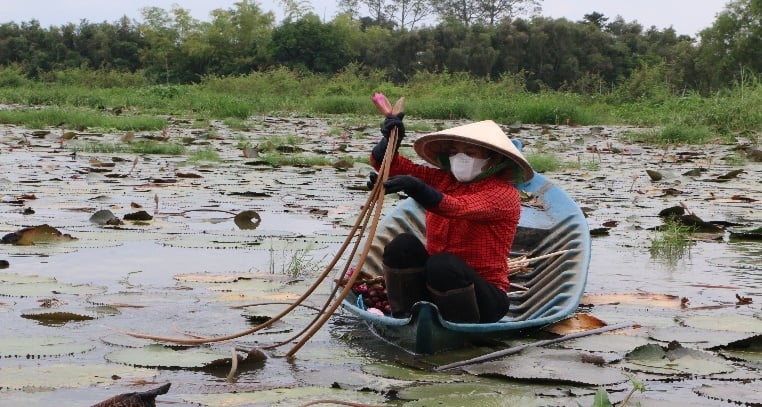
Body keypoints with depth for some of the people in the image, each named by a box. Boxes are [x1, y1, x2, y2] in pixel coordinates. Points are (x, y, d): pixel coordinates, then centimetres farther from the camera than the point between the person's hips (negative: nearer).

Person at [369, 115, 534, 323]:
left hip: (484, 296, -5)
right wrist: (390, 140, -17)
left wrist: (416, 188, -47)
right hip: (432, 284, 5)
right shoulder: (442, 179, 9)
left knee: (443, 264, -35)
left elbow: (458, 208, -31)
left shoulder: (505, 193, -10)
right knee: (403, 245, -21)